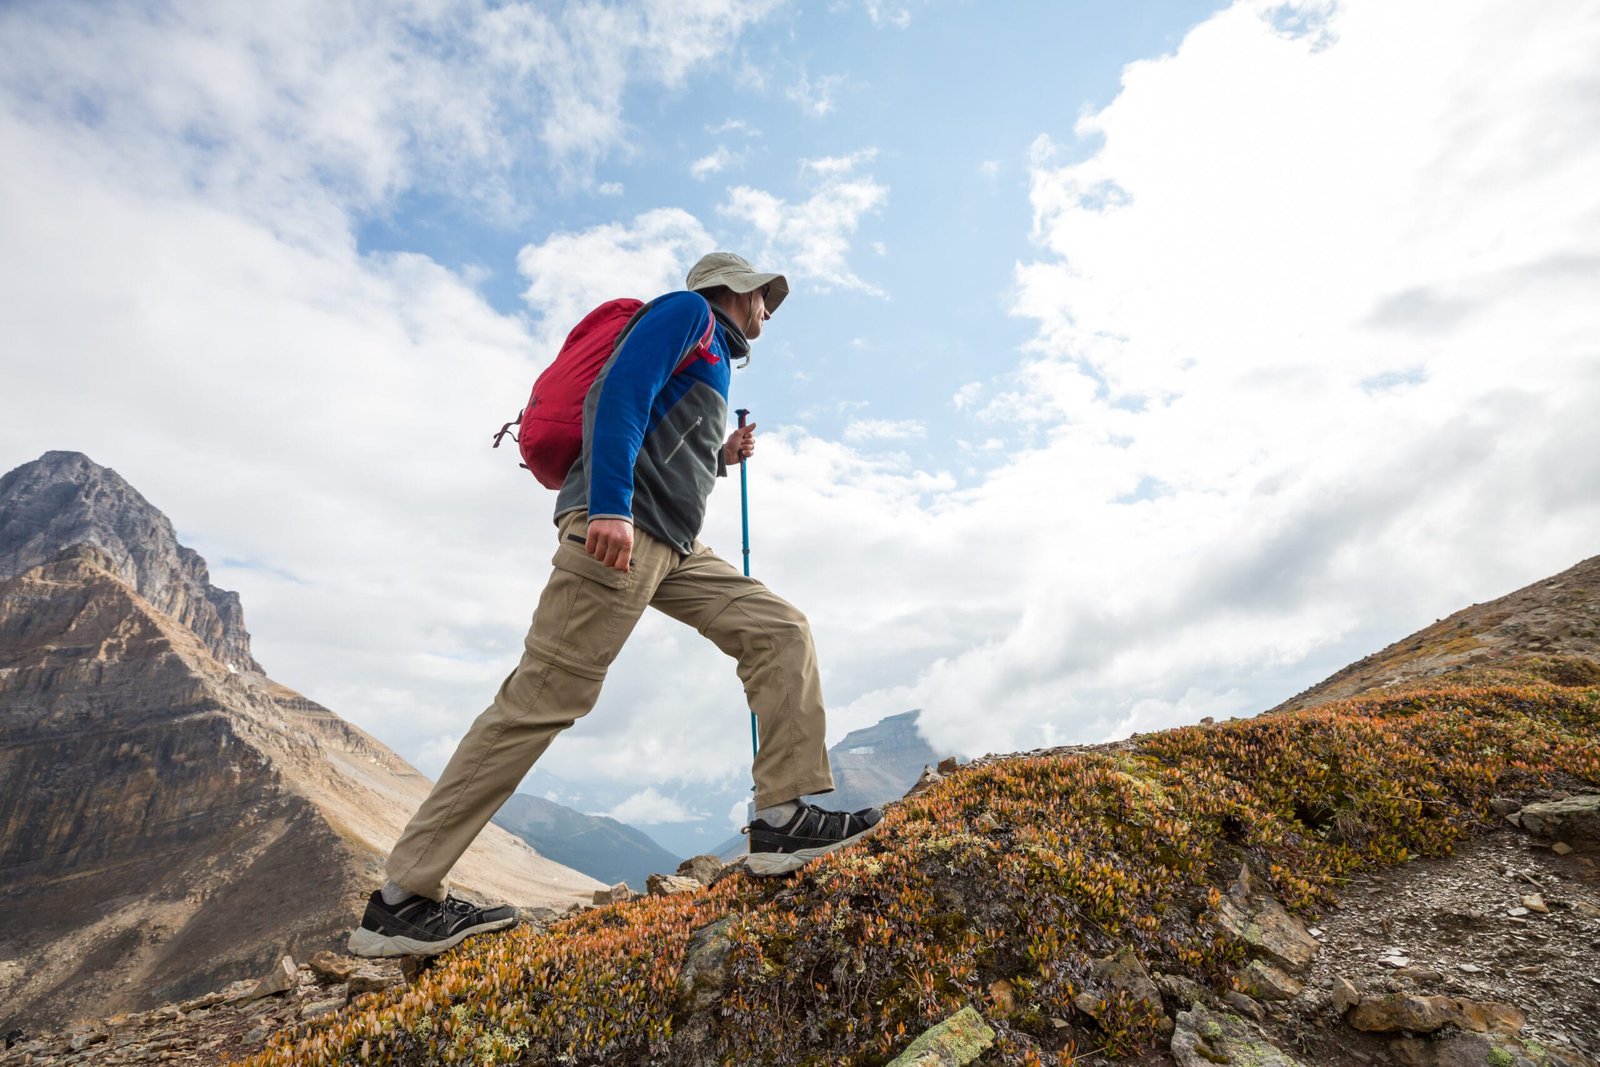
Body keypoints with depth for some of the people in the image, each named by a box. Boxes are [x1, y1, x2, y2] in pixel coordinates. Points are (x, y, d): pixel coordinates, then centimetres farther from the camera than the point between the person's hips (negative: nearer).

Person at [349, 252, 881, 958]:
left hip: (672, 547, 10)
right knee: (544, 697, -12)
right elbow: (622, 389, -13)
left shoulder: (714, 360, 33)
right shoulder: (687, 312, 7)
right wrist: (611, 505, -25)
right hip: (617, 526, -10)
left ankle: (783, 819, -1)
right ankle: (401, 900, -3)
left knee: (780, 632, 1)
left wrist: (719, 458, 19)